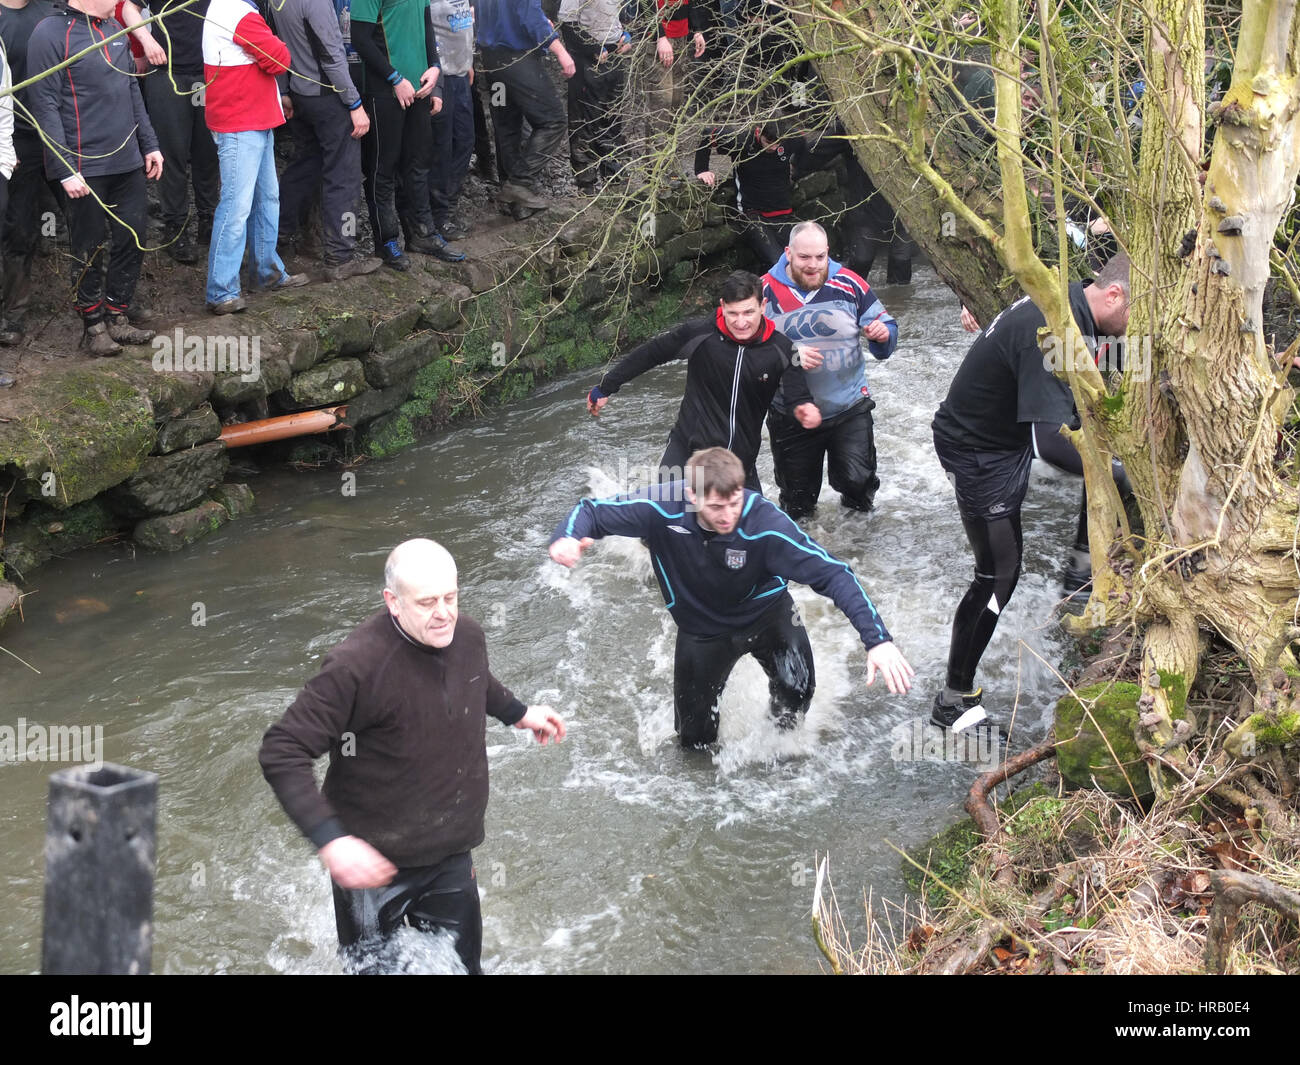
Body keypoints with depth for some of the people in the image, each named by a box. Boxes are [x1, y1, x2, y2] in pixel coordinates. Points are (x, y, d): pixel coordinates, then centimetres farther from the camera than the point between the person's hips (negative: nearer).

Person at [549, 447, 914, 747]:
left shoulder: (764, 521, -36)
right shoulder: (662, 508, -32)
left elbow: (832, 573, -36)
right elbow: (592, 510, -20)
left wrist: (877, 639, -46)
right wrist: (566, 537, -45)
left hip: (766, 612, -1)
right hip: (702, 628, 1)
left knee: (797, 686, -22)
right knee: (695, 739, 7)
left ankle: (786, 730, 16)